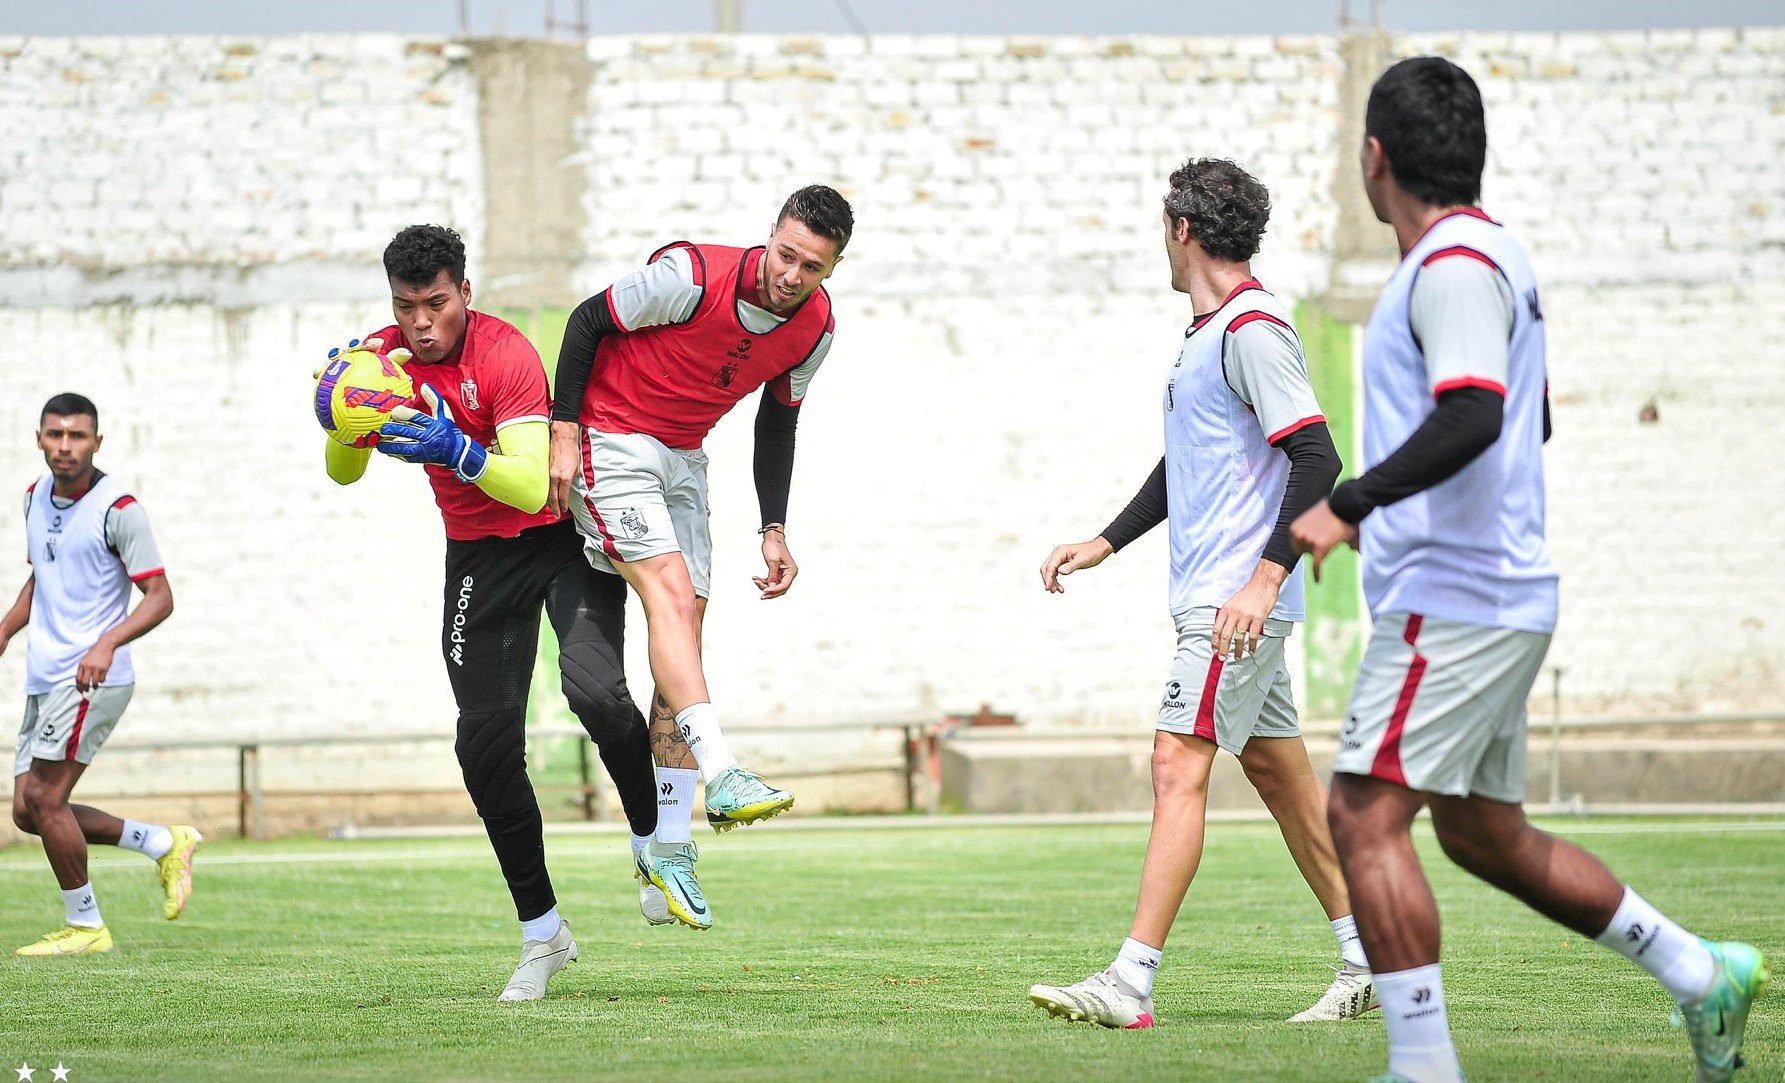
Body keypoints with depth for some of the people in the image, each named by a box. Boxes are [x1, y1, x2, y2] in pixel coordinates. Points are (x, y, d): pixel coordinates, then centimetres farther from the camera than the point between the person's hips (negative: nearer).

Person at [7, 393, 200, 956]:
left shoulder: (118, 508, -12)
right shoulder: (37, 497, 11)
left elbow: (160, 596, -13)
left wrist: (108, 643, -28)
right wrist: (7, 629, 12)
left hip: (92, 678, -8)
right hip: (42, 677, 8)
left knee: (44, 798, -12)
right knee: (28, 810, 6)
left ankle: (85, 926, 2)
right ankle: (165, 843, 19)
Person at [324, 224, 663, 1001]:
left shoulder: (506, 355, -23)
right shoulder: (386, 356, -6)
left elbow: (531, 486, -31)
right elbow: (344, 474, -1)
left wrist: (458, 451, -48)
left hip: (564, 535, -4)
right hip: (479, 554, 5)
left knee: (594, 688, -27)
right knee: (486, 741, -5)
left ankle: (654, 841, 0)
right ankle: (541, 932, 6)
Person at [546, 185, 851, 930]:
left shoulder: (815, 328, -6)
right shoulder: (693, 277, -25)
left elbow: (778, 421, 9)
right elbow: (587, 321, -14)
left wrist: (773, 530, 3)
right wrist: (564, 435, -17)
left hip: (682, 461, 6)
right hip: (611, 442, -6)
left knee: (682, 635, 1)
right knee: (672, 593, -24)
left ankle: (668, 849, 3)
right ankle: (721, 777, -35)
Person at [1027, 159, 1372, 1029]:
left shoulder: (1253, 330, -14)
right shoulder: (1206, 335, 18)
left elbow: (1316, 459, -21)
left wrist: (1266, 577, -26)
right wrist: (1104, 543, 25)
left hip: (1237, 602, -10)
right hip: (1213, 596, 10)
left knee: (1179, 765, -15)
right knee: (1279, 772, 12)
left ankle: (1130, 984, -19)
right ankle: (1367, 962, 18)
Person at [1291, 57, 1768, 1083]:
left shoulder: (1456, 263, -14)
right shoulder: (1486, 251, 18)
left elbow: (1472, 417, -28)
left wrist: (1349, 503, -29)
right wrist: (1388, 505, 36)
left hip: (1452, 601, -10)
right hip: (1494, 596, 10)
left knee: (1366, 818, -14)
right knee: (1486, 834, 18)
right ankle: (1704, 977, 23)